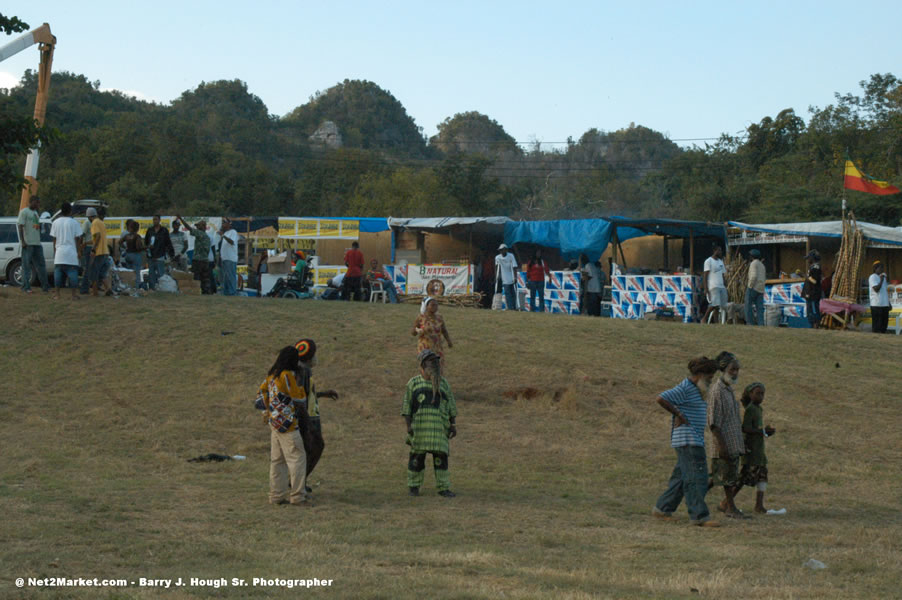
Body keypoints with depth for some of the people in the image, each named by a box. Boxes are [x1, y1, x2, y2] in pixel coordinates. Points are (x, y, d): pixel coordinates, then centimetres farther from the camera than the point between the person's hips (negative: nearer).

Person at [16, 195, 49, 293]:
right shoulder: (24, 212, -5)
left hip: (37, 243, 8)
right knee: (26, 266, -4)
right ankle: (26, 287, -3)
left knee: (41, 265, 8)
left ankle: (45, 286, 12)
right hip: (28, 243, -8)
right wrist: (22, 241, -17)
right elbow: (20, 227, -11)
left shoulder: (36, 213, 19)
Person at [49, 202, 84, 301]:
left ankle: (57, 294, 6)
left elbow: (54, 239, 7)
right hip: (71, 253, -2)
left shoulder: (56, 223, 5)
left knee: (58, 272, 6)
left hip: (59, 253, 2)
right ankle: (74, 294, -1)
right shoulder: (74, 223, -2)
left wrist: (54, 252, 15)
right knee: (72, 273, 1)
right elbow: (77, 239, -1)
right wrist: (79, 252, 6)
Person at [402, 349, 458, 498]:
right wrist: (408, 425, -9)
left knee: (440, 456, -1)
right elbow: (406, 406, 1)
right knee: (417, 456, 3)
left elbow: (451, 406, 11)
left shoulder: (443, 383, 10)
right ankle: (413, 486, 16)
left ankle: (443, 488, 4)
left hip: (439, 427, 2)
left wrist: (453, 425, 4)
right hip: (419, 426, -2)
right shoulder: (413, 383, 3)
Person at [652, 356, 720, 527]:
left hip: (695, 441, 10)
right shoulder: (684, 389, -14)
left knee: (682, 477, 13)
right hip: (687, 441, -10)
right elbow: (661, 399, -23)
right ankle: (700, 516, -13)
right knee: (696, 478, -12)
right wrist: (679, 415, -18)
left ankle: (662, 508, 20)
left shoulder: (695, 390, 18)